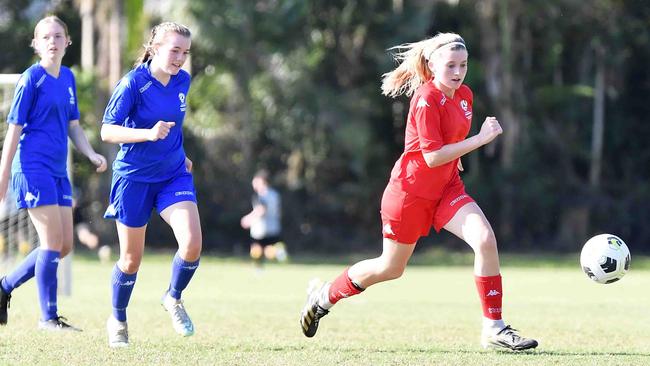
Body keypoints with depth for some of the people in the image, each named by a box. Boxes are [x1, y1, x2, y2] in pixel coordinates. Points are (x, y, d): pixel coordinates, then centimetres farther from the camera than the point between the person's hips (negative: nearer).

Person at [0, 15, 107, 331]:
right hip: (32, 167, -8)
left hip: (58, 171, 8)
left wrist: (91, 154, 3)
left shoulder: (68, 78, 12)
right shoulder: (31, 79, -8)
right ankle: (48, 317, -1)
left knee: (64, 246, 7)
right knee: (53, 240, -9)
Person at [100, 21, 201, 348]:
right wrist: (148, 134, -35)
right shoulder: (133, 83, -18)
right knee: (131, 259, 6)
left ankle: (173, 298, 11)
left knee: (192, 243, -17)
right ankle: (118, 319, 31)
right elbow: (107, 131, -23)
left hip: (174, 174, 4)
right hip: (134, 177, -4)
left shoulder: (182, 81, 0)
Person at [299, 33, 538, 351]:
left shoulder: (464, 96, 3)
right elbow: (432, 156, -27)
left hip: (447, 187, 6)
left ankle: (493, 328, -15)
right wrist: (480, 139, -28)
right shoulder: (426, 101, -21)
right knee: (391, 268, 9)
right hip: (411, 190, -6)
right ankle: (324, 296, 34)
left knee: (485, 239, -20)